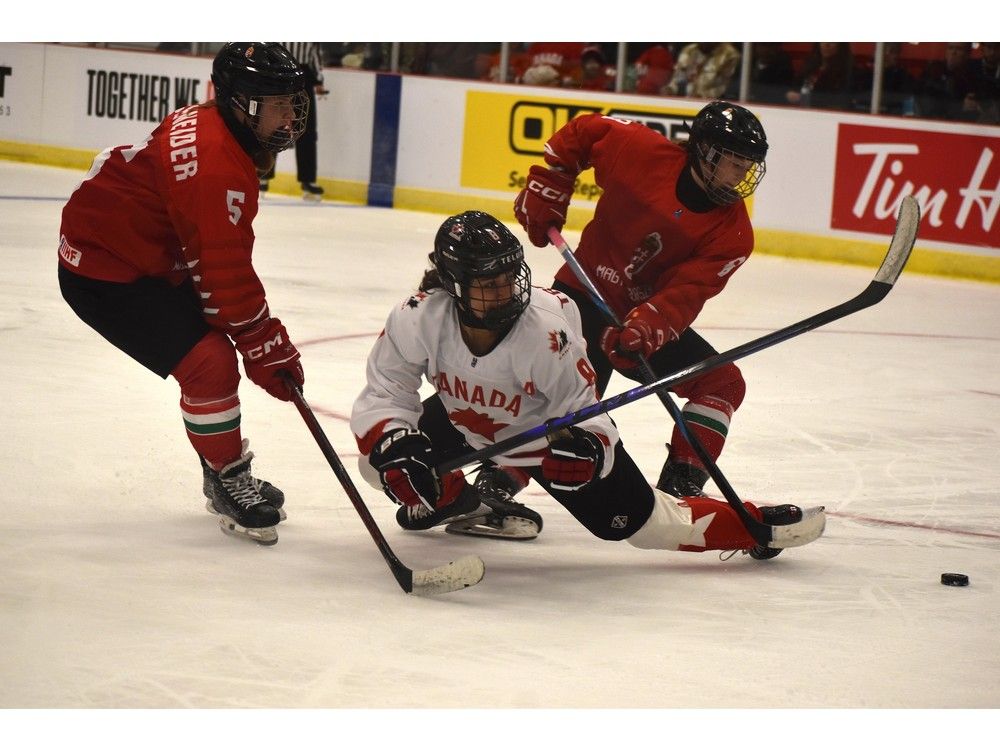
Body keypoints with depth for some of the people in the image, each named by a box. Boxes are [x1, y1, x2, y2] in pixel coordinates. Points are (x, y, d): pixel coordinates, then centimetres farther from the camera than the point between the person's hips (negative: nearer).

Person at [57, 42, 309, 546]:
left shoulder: (209, 125, 4)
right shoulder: (219, 167, -28)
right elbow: (226, 275, -25)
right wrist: (269, 351, -15)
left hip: (152, 258, 11)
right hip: (104, 273, -11)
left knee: (216, 352, 16)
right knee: (209, 365, -16)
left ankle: (224, 480, 29)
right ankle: (229, 484, -1)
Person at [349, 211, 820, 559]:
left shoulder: (547, 331, -36)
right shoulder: (418, 320, -30)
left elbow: (582, 411, -25)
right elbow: (384, 395, -20)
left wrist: (583, 446, -48)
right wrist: (396, 445, -39)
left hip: (548, 433, -3)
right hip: (463, 422, 3)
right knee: (382, 462, -10)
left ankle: (753, 526, 14)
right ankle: (448, 498, 24)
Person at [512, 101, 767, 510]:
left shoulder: (733, 233, -11)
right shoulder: (642, 151, -16)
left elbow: (685, 293, -21)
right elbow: (578, 134, 1)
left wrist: (647, 326, -39)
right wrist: (544, 193, -2)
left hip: (650, 316, 5)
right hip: (585, 292, -5)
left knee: (723, 383, -6)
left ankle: (680, 486, 2)